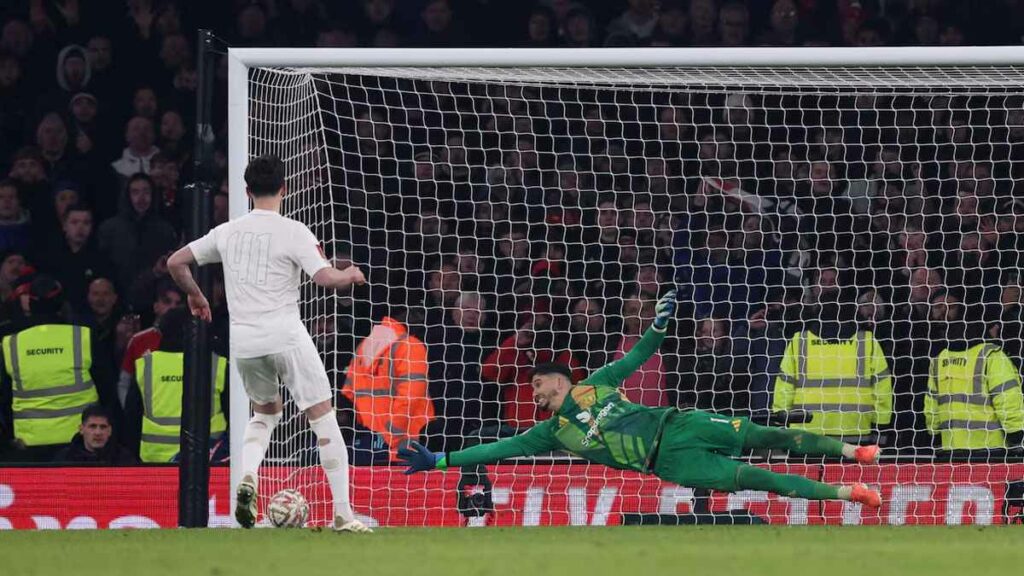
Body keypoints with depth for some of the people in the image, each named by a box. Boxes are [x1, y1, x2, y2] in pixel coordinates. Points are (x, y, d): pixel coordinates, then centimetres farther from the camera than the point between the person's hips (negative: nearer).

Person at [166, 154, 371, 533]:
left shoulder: (227, 232, 8)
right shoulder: (293, 233, -7)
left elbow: (175, 262, 13)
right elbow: (325, 278, -15)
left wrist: (194, 296, 30)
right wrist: (351, 275, 6)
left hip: (242, 342, 5)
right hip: (286, 337, -5)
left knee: (266, 411, 27)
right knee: (323, 417, 2)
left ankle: (247, 477, -1)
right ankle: (343, 515, -3)